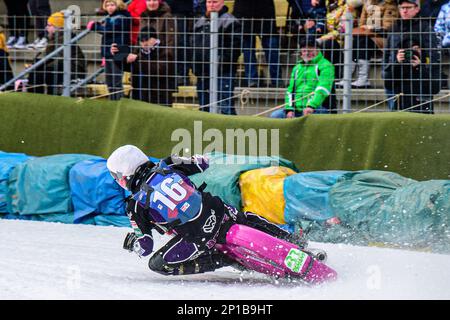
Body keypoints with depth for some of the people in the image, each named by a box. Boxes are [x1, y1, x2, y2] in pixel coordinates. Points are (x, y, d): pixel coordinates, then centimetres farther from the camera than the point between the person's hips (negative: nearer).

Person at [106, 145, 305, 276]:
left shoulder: (136, 206, -4)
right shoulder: (165, 166, 5)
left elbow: (145, 248, -3)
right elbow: (202, 163, 16)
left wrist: (131, 244, 19)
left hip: (198, 237, -6)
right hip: (217, 211, 6)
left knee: (158, 264, 8)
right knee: (248, 219, 35)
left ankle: (222, 260, -1)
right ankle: (292, 241, 25)